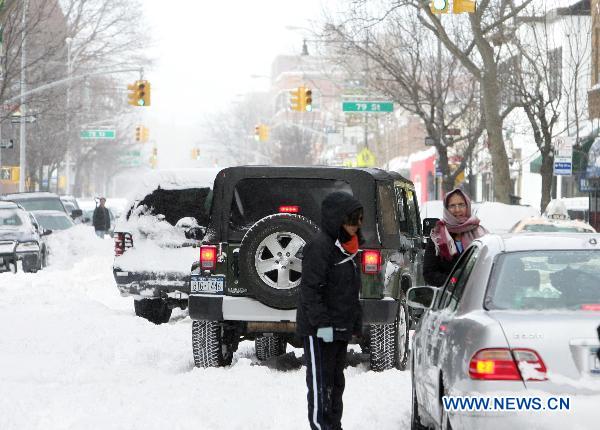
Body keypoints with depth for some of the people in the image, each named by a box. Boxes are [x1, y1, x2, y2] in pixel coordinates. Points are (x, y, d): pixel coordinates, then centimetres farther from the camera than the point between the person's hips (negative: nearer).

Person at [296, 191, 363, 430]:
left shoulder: (346, 246, 14)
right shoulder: (319, 246, -16)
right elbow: (310, 289, -21)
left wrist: (355, 323, 21)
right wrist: (322, 322, -24)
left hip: (340, 329, 10)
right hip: (319, 330, -10)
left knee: (336, 382, 15)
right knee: (321, 383, -5)